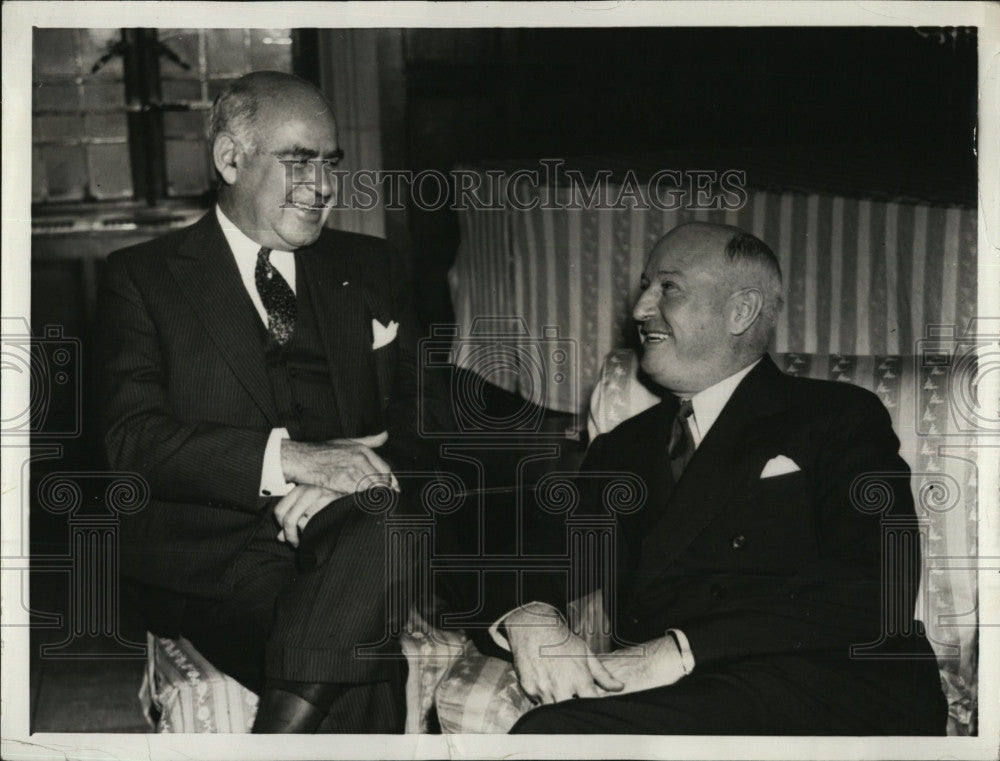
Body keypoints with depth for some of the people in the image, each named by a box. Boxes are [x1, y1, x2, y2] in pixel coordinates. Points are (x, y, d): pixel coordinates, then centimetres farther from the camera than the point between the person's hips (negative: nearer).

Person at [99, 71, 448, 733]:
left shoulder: (371, 268, 21)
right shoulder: (145, 277, 10)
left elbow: (419, 415, 12)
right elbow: (135, 437, -4)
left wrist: (352, 476, -12)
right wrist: (287, 458, -20)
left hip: (346, 530, 4)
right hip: (214, 550, -3)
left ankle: (285, 730, -29)